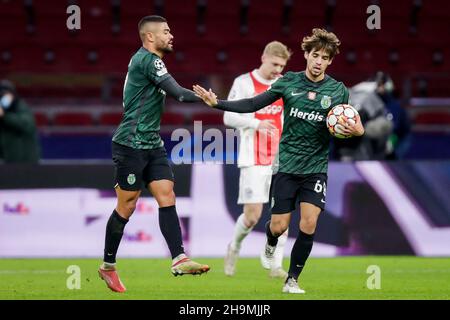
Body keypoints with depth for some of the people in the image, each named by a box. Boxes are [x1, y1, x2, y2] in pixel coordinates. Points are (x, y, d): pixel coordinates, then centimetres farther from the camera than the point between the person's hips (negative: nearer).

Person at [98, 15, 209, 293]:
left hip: (152, 145, 9)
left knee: (167, 198, -4)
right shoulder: (147, 59, -14)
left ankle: (179, 260, -12)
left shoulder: (149, 60, 16)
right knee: (127, 206, -1)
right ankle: (108, 266, 12)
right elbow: (176, 93, -22)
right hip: (131, 144, -9)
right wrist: (204, 98, -15)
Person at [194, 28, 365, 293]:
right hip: (287, 164, 0)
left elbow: (348, 128, 6)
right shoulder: (289, 82, -2)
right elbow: (253, 104, 2)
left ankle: (292, 280, 2)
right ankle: (271, 242, 40)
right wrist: (218, 103, -6)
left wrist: (358, 131, -18)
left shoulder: (338, 91, -1)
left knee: (309, 225, -14)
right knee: (279, 226, 0)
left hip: (316, 167, 0)